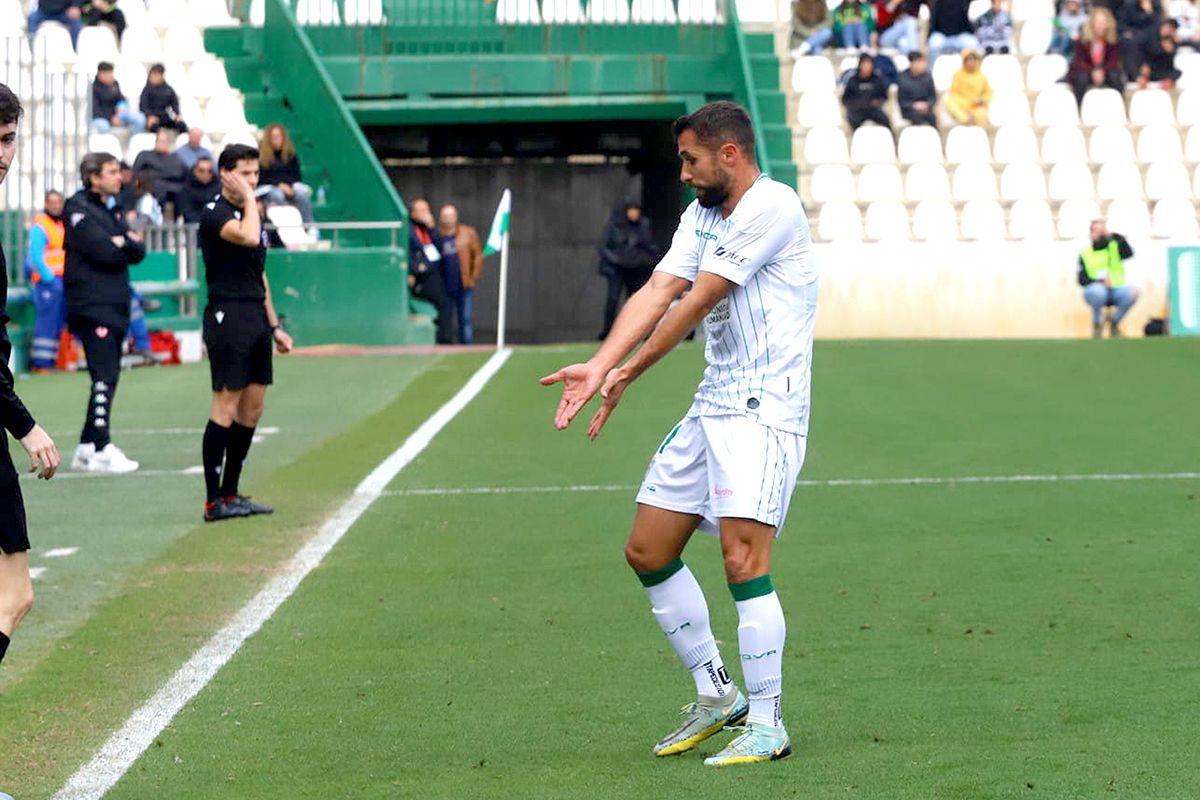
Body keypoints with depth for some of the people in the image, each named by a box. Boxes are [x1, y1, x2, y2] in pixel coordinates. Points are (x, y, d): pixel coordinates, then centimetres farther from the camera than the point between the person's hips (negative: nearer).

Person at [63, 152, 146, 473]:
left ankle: (86, 449, 16)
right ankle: (102, 450, -16)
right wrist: (125, 244, 1)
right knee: (104, 377, -14)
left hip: (115, 307, 9)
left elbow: (138, 252, 11)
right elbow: (103, 251, -19)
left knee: (108, 378, 10)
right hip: (92, 307, -9)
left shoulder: (112, 211, 20)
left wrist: (121, 243, -8)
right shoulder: (79, 210, -7)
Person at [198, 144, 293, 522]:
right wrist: (249, 199, -16)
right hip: (228, 317, -9)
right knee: (225, 410, -8)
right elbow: (247, 237, -30)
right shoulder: (215, 214, -9)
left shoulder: (251, 214, 19)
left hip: (256, 320, 9)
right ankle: (213, 501, -6)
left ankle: (230, 494, 16)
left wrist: (275, 326, 22)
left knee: (251, 411, 9)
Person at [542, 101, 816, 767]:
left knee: (743, 558, -18)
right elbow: (657, 292, 3)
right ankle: (717, 695, 22)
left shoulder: (771, 206, -14)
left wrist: (629, 374, -5)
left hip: (764, 410, -10)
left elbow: (697, 303, -13)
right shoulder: (702, 214, 15)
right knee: (648, 552, 10)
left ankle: (767, 725, -10)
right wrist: (601, 366, -12)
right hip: (712, 407, 10)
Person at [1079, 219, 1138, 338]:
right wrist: (1100, 281, -19)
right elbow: (1082, 280, -2)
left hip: (1116, 289, 2)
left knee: (1132, 291, -28)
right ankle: (1097, 324, -9)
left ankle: (1114, 323, -4)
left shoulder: (1114, 246, 8)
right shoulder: (1085, 254, 5)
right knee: (1097, 291, -38)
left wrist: (1113, 236, -21)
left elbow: (1129, 253, -14)